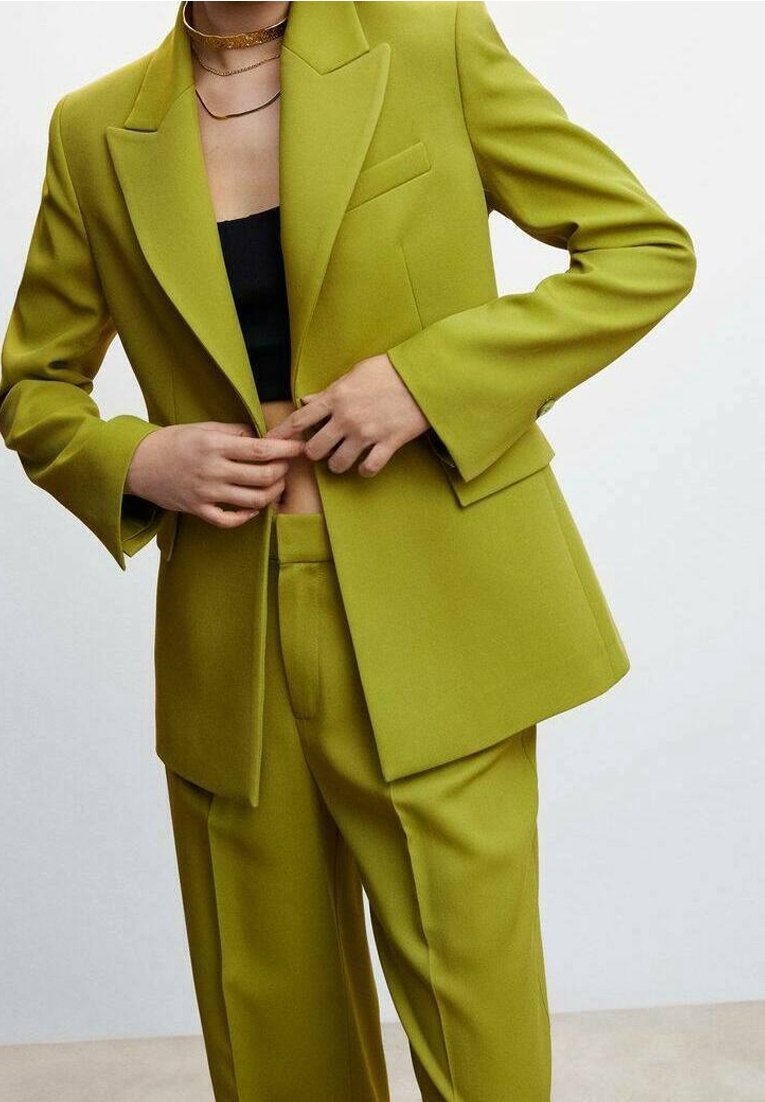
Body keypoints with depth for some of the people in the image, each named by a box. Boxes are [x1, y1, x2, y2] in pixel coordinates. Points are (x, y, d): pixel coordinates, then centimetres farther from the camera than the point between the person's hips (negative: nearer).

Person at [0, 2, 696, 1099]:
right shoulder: (95, 132, 7)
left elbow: (649, 247, 0)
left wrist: (428, 376, -13)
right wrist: (135, 460, -7)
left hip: (431, 634, -2)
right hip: (231, 658, 3)